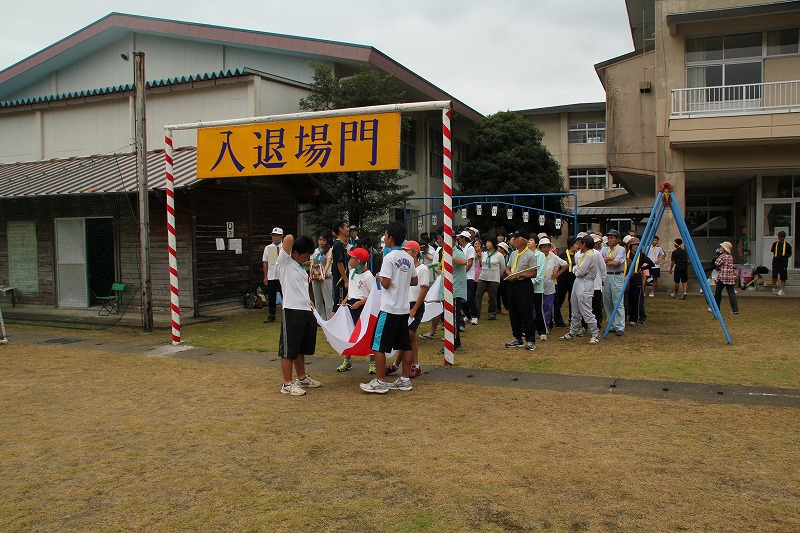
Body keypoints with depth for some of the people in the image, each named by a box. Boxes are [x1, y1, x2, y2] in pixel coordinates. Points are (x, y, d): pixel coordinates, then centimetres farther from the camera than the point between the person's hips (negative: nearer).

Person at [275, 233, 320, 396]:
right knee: (288, 349, -1)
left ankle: (302, 378, 32)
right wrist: (289, 241, 3)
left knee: (301, 348, 19)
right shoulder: (284, 262, -6)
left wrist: (309, 302, 23)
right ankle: (287, 384, 6)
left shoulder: (300, 268, 20)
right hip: (292, 311, -9)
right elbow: (289, 238, -17)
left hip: (306, 311, 9)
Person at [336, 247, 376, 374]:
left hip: (363, 306, -8)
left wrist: (359, 303, -20)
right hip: (351, 305, 8)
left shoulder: (368, 276, -15)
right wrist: (346, 299, 7)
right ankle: (347, 361, 22)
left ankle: (372, 363, 10)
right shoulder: (352, 272, 10)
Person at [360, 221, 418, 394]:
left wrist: (379, 277, 1)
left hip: (389, 308, -8)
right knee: (405, 345, 11)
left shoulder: (389, 257, -14)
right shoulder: (408, 258, 9)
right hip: (404, 308, 8)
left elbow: (386, 283, -18)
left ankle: (380, 382, 1)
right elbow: (414, 281, 15)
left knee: (379, 345, -1)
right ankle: (405, 380, 16)